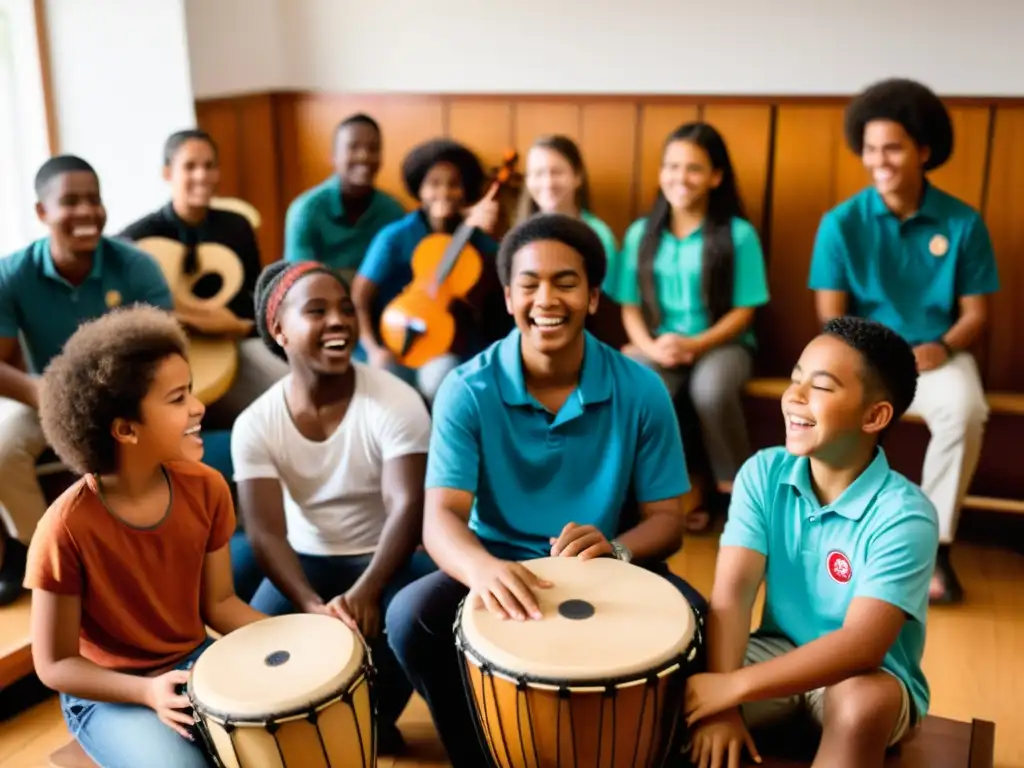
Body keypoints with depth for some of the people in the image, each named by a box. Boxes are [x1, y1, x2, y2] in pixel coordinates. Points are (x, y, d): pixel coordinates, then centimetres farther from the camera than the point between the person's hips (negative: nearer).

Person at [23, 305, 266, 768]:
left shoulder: (206, 489, -10)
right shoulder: (67, 527, -24)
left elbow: (218, 602, 1)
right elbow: (54, 664, -14)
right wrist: (147, 691, -29)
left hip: (195, 663, 4)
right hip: (108, 694, -4)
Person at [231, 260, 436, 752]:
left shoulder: (395, 402, -18)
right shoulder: (255, 425, -12)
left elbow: (407, 507, -26)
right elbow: (266, 533, -18)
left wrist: (366, 591, -41)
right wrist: (313, 605, -35)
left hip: (386, 556, -1)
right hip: (307, 560, 2)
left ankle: (376, 719, 5)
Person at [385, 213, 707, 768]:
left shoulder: (640, 390, -8)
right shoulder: (467, 390, -11)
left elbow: (667, 519, -4)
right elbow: (441, 518, -20)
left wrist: (616, 549, -29)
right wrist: (483, 567, -45)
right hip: (499, 564, 0)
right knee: (411, 617, -26)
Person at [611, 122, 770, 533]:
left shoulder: (738, 234, -3)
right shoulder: (641, 233, 5)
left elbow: (743, 312, -3)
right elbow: (631, 308, 5)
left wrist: (695, 344, -17)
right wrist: (651, 346, -14)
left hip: (721, 343, -2)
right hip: (659, 347, 2)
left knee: (710, 390, -37)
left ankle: (733, 490, -10)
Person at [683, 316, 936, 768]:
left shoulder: (904, 517, -23)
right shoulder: (763, 473, -10)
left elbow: (861, 646, -31)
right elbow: (731, 591, -17)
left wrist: (732, 688, -36)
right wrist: (721, 703, -30)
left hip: (871, 675, -2)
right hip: (779, 652, 3)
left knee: (864, 702, -37)